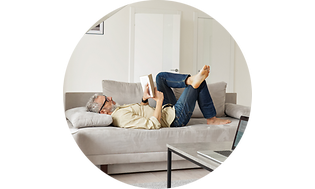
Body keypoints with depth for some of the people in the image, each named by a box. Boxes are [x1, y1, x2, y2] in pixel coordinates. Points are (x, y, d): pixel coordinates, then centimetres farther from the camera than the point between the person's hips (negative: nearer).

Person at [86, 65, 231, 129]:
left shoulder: (118, 110, 5)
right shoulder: (121, 116, -29)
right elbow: (153, 125, -35)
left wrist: (144, 99, 1)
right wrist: (159, 101, -27)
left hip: (167, 109, 10)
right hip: (174, 118, -10)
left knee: (161, 76, 13)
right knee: (200, 84, -7)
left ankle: (191, 80, -6)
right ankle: (211, 118, 7)